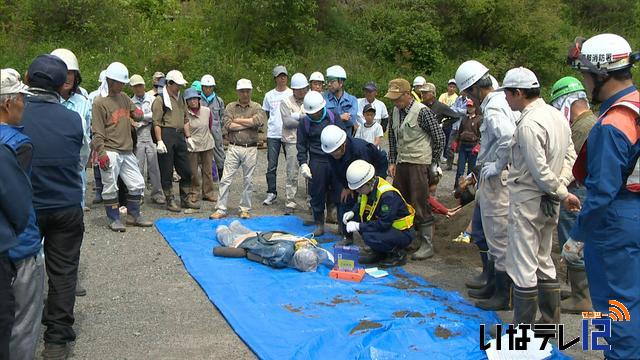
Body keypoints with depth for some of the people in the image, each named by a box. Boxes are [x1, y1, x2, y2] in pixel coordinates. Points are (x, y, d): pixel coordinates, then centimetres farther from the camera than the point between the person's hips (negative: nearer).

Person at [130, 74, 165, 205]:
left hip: (151, 135, 0)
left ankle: (157, 194, 7)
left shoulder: (152, 99, 8)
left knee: (154, 166, 0)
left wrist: (141, 118, -4)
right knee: (139, 168, 2)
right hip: (137, 137, 0)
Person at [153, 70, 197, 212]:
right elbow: (157, 122, -11)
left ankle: (185, 200, 21)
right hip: (166, 136, -7)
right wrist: (159, 141, -18)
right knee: (167, 171, 1)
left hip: (179, 135, 7)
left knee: (186, 170, 9)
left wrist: (188, 137, 14)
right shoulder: (160, 99, -6)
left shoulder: (181, 98, 18)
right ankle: (170, 201, 10)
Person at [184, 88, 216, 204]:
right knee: (193, 171, 4)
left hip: (207, 144, 3)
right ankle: (194, 193, 18)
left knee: (208, 170, 10)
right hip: (192, 145, -3)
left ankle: (208, 193, 21)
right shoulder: (185, 114, -12)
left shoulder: (207, 111, -2)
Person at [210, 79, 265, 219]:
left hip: (250, 149, 0)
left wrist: (237, 120, -10)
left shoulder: (256, 107, 4)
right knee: (225, 180, -1)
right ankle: (221, 210, 6)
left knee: (248, 181, 8)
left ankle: (245, 209, 20)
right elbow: (228, 125, -10)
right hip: (234, 148, 0)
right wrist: (249, 123, -9)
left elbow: (259, 121, -18)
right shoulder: (231, 107, 6)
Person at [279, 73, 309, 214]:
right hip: (293, 141, -2)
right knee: (292, 174, -1)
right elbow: (287, 121, -9)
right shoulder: (286, 102, 3)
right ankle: (290, 203, 6)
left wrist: (298, 116, -10)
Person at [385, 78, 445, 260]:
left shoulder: (422, 112, -13)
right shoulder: (396, 111, 8)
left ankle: (427, 245, 6)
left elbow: (439, 137, -8)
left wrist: (432, 162, -2)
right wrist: (392, 162, 11)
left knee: (421, 206, -4)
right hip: (401, 164, 7)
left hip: (419, 164, -7)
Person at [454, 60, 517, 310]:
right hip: (491, 179, 10)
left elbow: (509, 138, -35)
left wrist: (496, 166, -22)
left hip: (496, 179, -10)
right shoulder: (499, 102, 13)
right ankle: (493, 285, 32)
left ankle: (503, 295, 10)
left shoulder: (493, 109, -18)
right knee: (494, 235, 19)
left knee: (499, 236, -1)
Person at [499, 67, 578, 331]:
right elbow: (570, 154, 11)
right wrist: (561, 186, 1)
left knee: (522, 267, 1)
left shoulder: (528, 124, -21)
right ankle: (550, 322, 29)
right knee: (543, 261, 19)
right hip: (548, 202, 9)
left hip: (527, 201, -9)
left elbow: (540, 171, -22)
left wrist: (562, 193, -9)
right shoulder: (556, 114, 8)